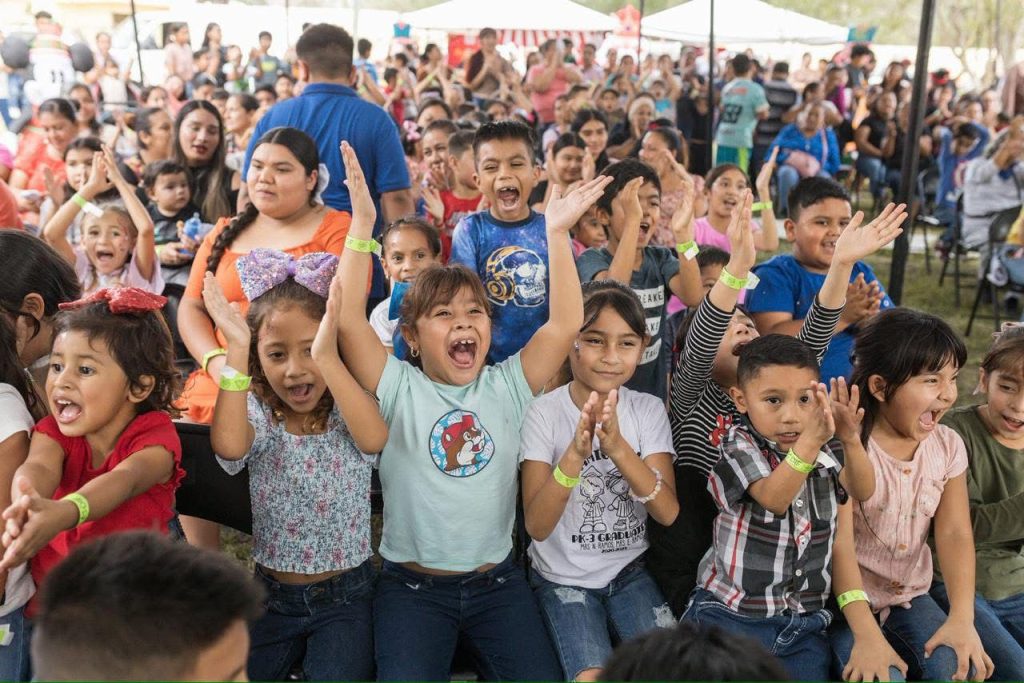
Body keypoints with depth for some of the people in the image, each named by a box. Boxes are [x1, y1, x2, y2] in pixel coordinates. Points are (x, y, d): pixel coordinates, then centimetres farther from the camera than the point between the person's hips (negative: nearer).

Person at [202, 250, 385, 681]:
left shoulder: (348, 410, -7)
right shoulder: (258, 414, -5)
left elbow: (374, 438, -32)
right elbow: (228, 446, -30)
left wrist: (326, 358, -39)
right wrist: (236, 351, -31)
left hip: (344, 598, -2)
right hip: (271, 596, 2)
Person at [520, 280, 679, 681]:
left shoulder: (649, 411, -4)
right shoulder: (545, 412, -12)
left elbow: (668, 513, -15)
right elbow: (537, 526, -20)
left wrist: (618, 447, -30)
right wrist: (575, 453, -36)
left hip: (629, 572, 3)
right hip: (562, 579, -2)